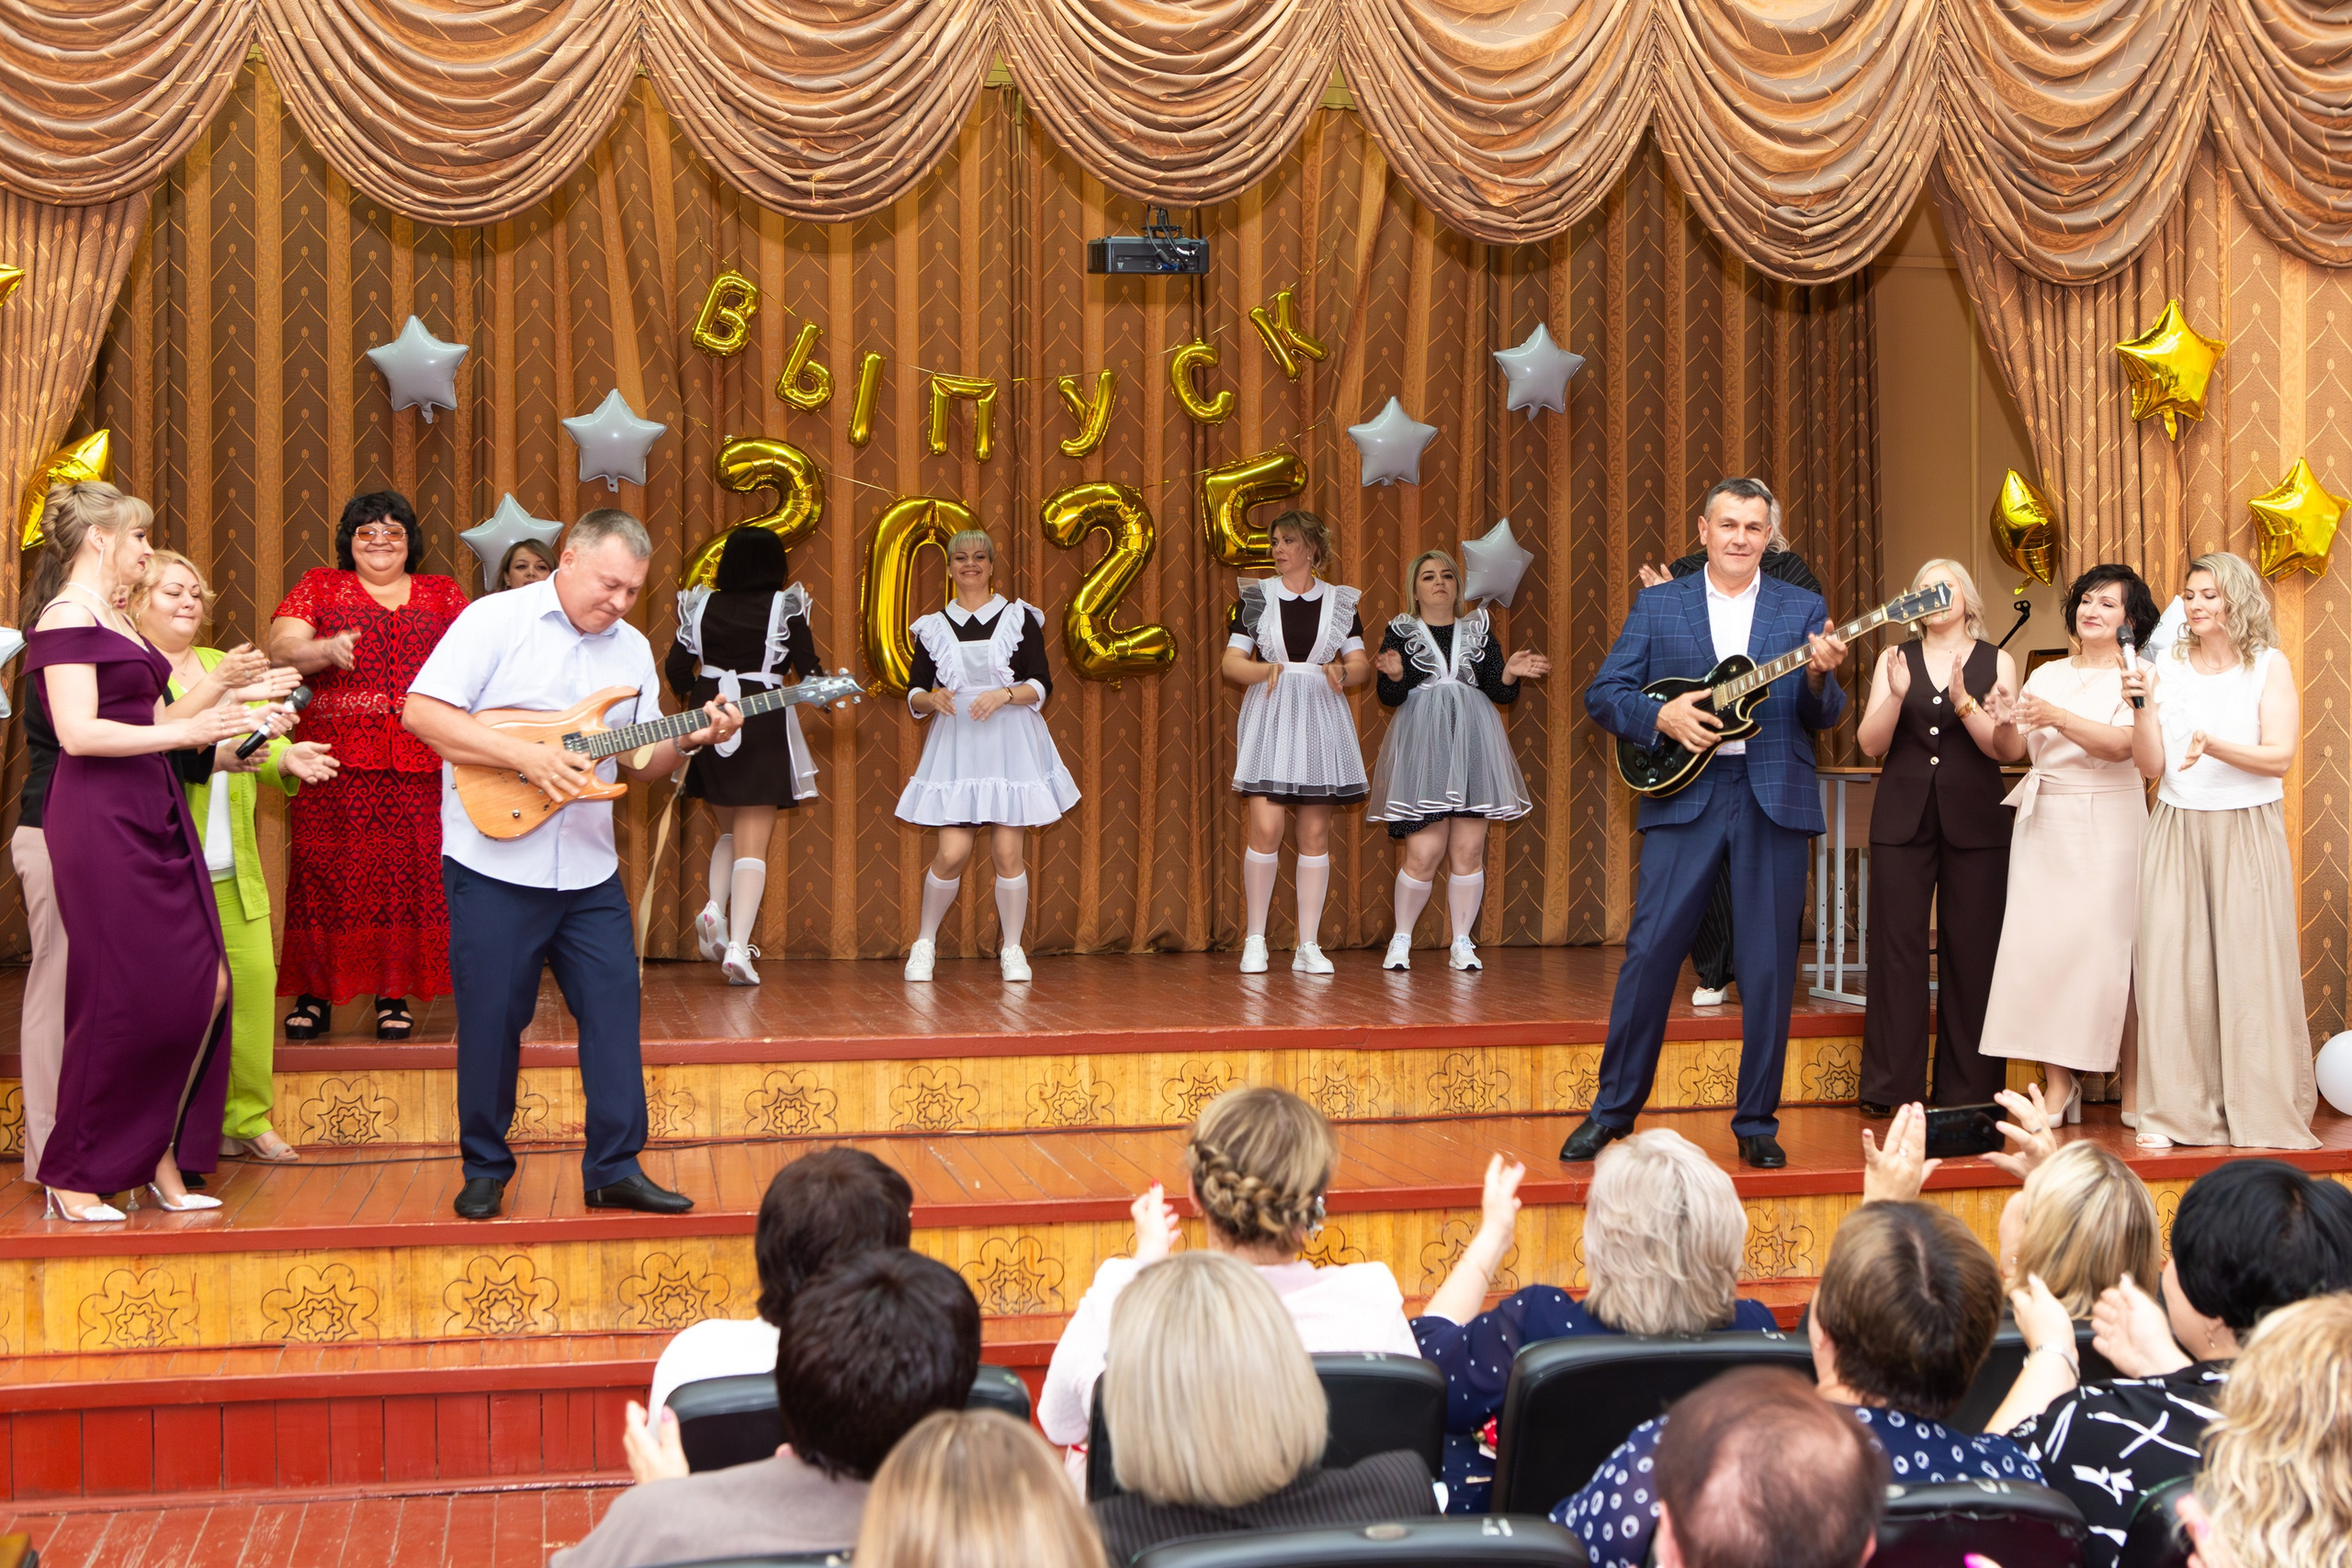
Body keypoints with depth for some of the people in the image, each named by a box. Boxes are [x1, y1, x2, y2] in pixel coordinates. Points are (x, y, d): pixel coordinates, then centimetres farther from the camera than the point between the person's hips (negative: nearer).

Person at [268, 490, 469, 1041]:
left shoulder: (443, 594, 17)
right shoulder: (319, 587, 12)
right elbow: (280, 648, 1)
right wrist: (326, 650, -20)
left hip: (422, 767, 1)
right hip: (335, 763, -1)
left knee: (410, 872, -3)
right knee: (324, 872, -5)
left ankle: (393, 995, 4)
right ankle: (314, 994, 2)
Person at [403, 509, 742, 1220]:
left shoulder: (633, 648, 11)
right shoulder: (496, 620, -7)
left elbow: (643, 758, 14)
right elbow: (421, 711, -15)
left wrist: (691, 740, -8)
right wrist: (526, 755, -21)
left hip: (589, 870, 5)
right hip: (494, 863, -5)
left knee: (615, 1008, 3)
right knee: (492, 1018, 2)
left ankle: (615, 1169, 12)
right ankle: (485, 1170, 17)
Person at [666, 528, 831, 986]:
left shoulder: (703, 605, 3)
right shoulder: (786, 607, -5)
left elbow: (676, 667, 1)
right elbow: (809, 671, -5)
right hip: (764, 729, -3)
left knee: (731, 830, 23)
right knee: (752, 842, 0)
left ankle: (714, 907, -2)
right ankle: (738, 947, -11)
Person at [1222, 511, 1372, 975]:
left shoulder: (1340, 602, 9)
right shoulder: (1256, 596, 6)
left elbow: (1362, 664, 5)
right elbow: (1231, 661, 2)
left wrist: (1341, 671, -17)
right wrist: (1264, 670, -18)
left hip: (1321, 717, 2)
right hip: (1269, 716, -2)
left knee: (1316, 833, 2)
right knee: (1265, 829, -12)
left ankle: (1308, 946, 7)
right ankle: (1255, 940, 2)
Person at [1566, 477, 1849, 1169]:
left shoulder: (1803, 610, 10)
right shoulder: (1658, 605, 9)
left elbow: (1822, 717, 4)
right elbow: (1603, 693, 4)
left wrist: (1820, 676, -17)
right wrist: (1661, 716, -13)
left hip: (1774, 800, 1)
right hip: (1683, 795, 0)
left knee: (1769, 968, 2)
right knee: (1649, 953, -3)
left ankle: (1757, 1123, 12)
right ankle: (1613, 1108, 10)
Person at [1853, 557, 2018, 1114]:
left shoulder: (1996, 662, 7)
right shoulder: (1895, 659, 10)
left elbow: (2002, 746, -3)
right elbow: (1870, 743, 1)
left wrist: (1963, 700, -17)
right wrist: (1896, 695, -15)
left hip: (1974, 822, -1)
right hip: (1902, 817, 1)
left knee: (1970, 951, -1)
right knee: (1896, 945, -3)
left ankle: (1966, 1087, 6)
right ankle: (1891, 1085, 2)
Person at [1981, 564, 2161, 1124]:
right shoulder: (2046, 676, 14)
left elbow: (2121, 745, -16)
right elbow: (2012, 753, 9)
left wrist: (2058, 717, -28)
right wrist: (2007, 723, -12)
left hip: (2108, 823, -4)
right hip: (2045, 824, 4)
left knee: (2110, 946, -7)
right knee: (2040, 942, -4)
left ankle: (2133, 1080, 4)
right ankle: (2058, 1081, 0)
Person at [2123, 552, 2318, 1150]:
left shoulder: (2269, 666, 2)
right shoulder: (2169, 667, 8)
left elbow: (2280, 756, -8)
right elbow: (2152, 765, 4)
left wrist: (2213, 745, -23)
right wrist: (2144, 705, -11)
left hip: (2247, 834, -2)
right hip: (2177, 830, 2)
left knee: (2250, 966, -3)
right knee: (2173, 966, -2)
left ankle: (2261, 1114, 4)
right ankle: (2177, 1112, 4)